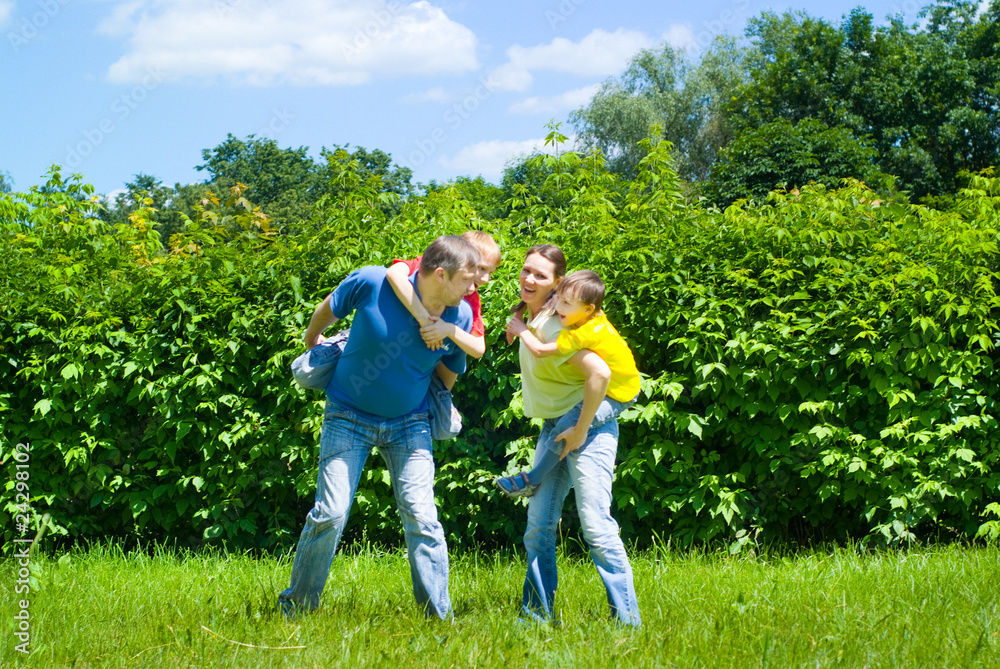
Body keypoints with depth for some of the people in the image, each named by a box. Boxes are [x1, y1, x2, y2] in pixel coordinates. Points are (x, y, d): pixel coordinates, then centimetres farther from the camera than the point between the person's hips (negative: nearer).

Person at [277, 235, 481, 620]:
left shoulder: (460, 317, -13)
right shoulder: (372, 283, -23)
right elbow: (329, 308, 0)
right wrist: (312, 341, 17)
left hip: (408, 423, 2)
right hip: (349, 416, -2)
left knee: (421, 516, -7)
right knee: (330, 513, -7)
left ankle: (441, 616, 2)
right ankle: (294, 608, 10)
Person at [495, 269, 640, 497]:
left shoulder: (583, 333, -32)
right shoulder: (596, 316, -6)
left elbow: (539, 350, -30)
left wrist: (522, 330, -14)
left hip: (618, 397, -10)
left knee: (566, 426, -15)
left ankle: (531, 481, -5)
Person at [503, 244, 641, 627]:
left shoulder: (551, 329, -20)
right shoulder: (530, 319, 7)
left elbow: (599, 373, -30)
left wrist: (579, 433, -22)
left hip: (588, 423, -9)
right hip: (553, 427, 9)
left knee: (595, 525, -15)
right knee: (539, 526, 6)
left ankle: (628, 622, -11)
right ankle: (537, 616, 13)